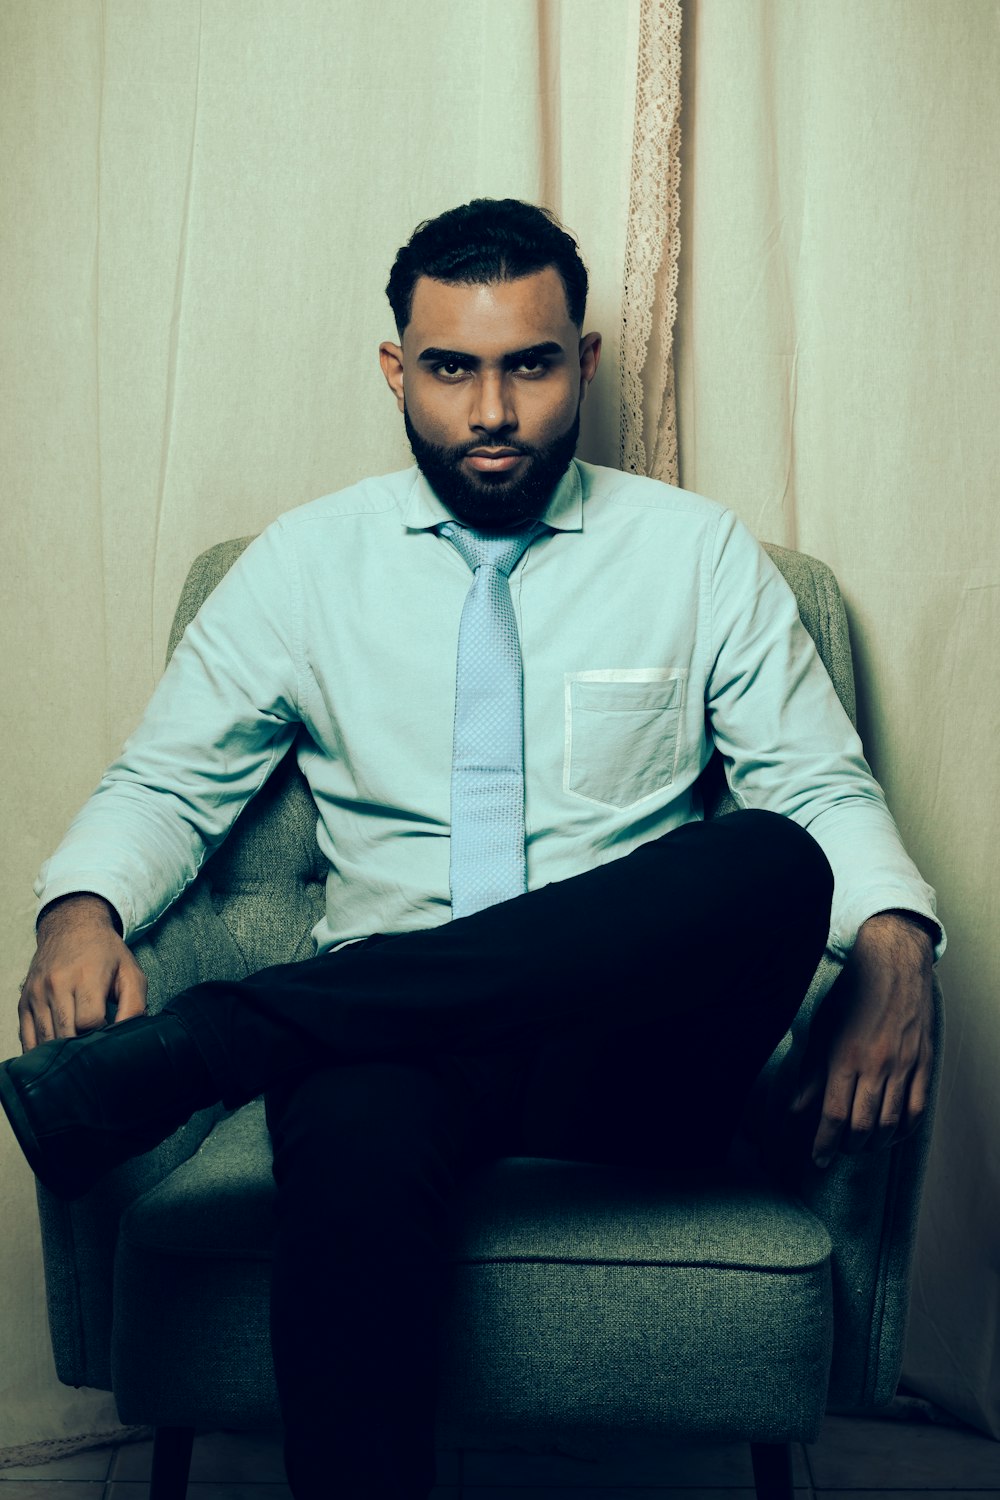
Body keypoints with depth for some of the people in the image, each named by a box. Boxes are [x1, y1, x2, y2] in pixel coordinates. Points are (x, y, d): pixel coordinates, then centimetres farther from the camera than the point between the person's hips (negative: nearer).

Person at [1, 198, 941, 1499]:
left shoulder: (701, 553, 12)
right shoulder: (307, 562, 13)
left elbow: (825, 791, 10)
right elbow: (168, 782, 13)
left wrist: (894, 952, -12)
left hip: (637, 1049, 2)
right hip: (385, 1031, -1)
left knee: (773, 861, -34)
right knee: (358, 1150, -40)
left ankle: (188, 1048, -33)